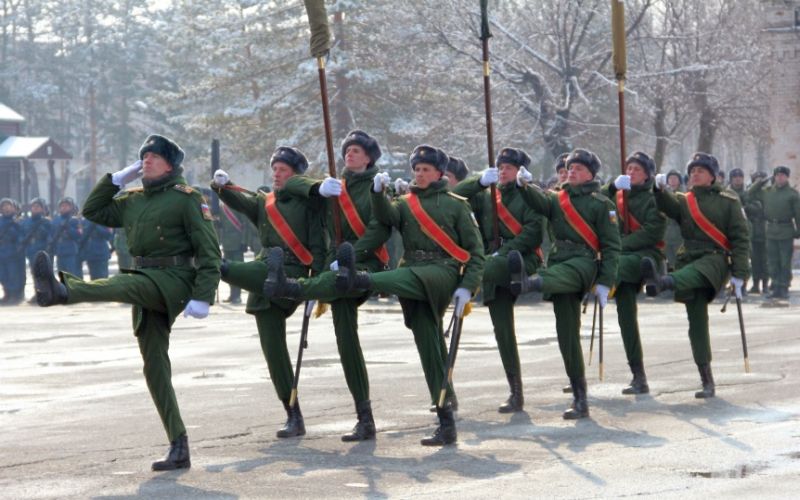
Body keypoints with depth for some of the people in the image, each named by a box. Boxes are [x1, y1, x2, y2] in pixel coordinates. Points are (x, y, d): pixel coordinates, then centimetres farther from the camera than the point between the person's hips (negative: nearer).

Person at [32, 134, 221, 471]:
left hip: (174, 279, -8)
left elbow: (209, 251, -10)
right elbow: (93, 211, 26)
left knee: (124, 285, -35)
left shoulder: (187, 199, -4)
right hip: (147, 286, 8)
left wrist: (202, 298, -19)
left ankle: (61, 290, -63)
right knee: (154, 366, 1)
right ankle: (179, 449, 2)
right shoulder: (134, 201, 17)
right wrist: (118, 178, 15)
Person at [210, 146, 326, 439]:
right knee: (273, 349, 1)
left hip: (291, 274, -5)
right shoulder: (264, 203, 19)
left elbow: (318, 248, -2)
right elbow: (239, 202, 2)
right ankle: (294, 418, 5)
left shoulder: (308, 204, 3)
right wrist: (221, 186, -18)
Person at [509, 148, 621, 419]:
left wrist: (604, 283, -8)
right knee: (567, 333, 1)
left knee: (560, 274, -40)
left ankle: (527, 283, -76)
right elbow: (539, 201, -1)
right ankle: (580, 400, 5)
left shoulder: (601, 204, 7)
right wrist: (524, 185, -22)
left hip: (584, 262, -5)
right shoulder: (557, 199, 22)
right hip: (559, 264, 5)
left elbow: (611, 245, 2)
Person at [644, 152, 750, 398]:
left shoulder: (727, 200, 7)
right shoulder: (684, 201, 18)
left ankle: (662, 282, -71)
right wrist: (660, 189, -26)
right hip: (689, 260, 4)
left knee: (694, 272, -38)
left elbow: (740, 237, 2)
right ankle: (707, 381, 0)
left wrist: (739, 274, -7)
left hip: (716, 258, -4)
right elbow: (668, 205, -5)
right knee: (697, 322, -2)